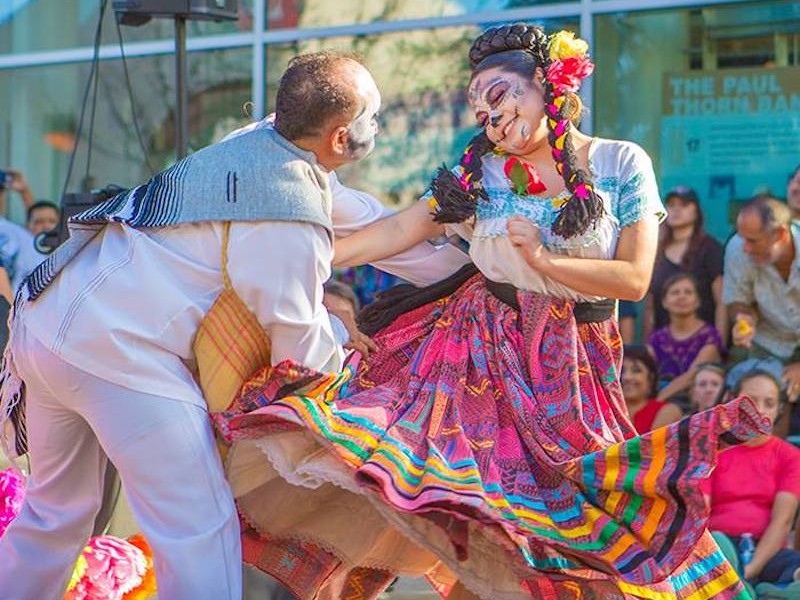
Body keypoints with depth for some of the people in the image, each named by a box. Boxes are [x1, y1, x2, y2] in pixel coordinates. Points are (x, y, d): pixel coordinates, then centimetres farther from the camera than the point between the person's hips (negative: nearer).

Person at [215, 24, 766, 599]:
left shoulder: (623, 164, -4)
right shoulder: (482, 172, 2)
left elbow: (635, 278, -9)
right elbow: (399, 230, -2)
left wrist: (544, 261, -18)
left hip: (569, 365, -1)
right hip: (480, 344, 2)